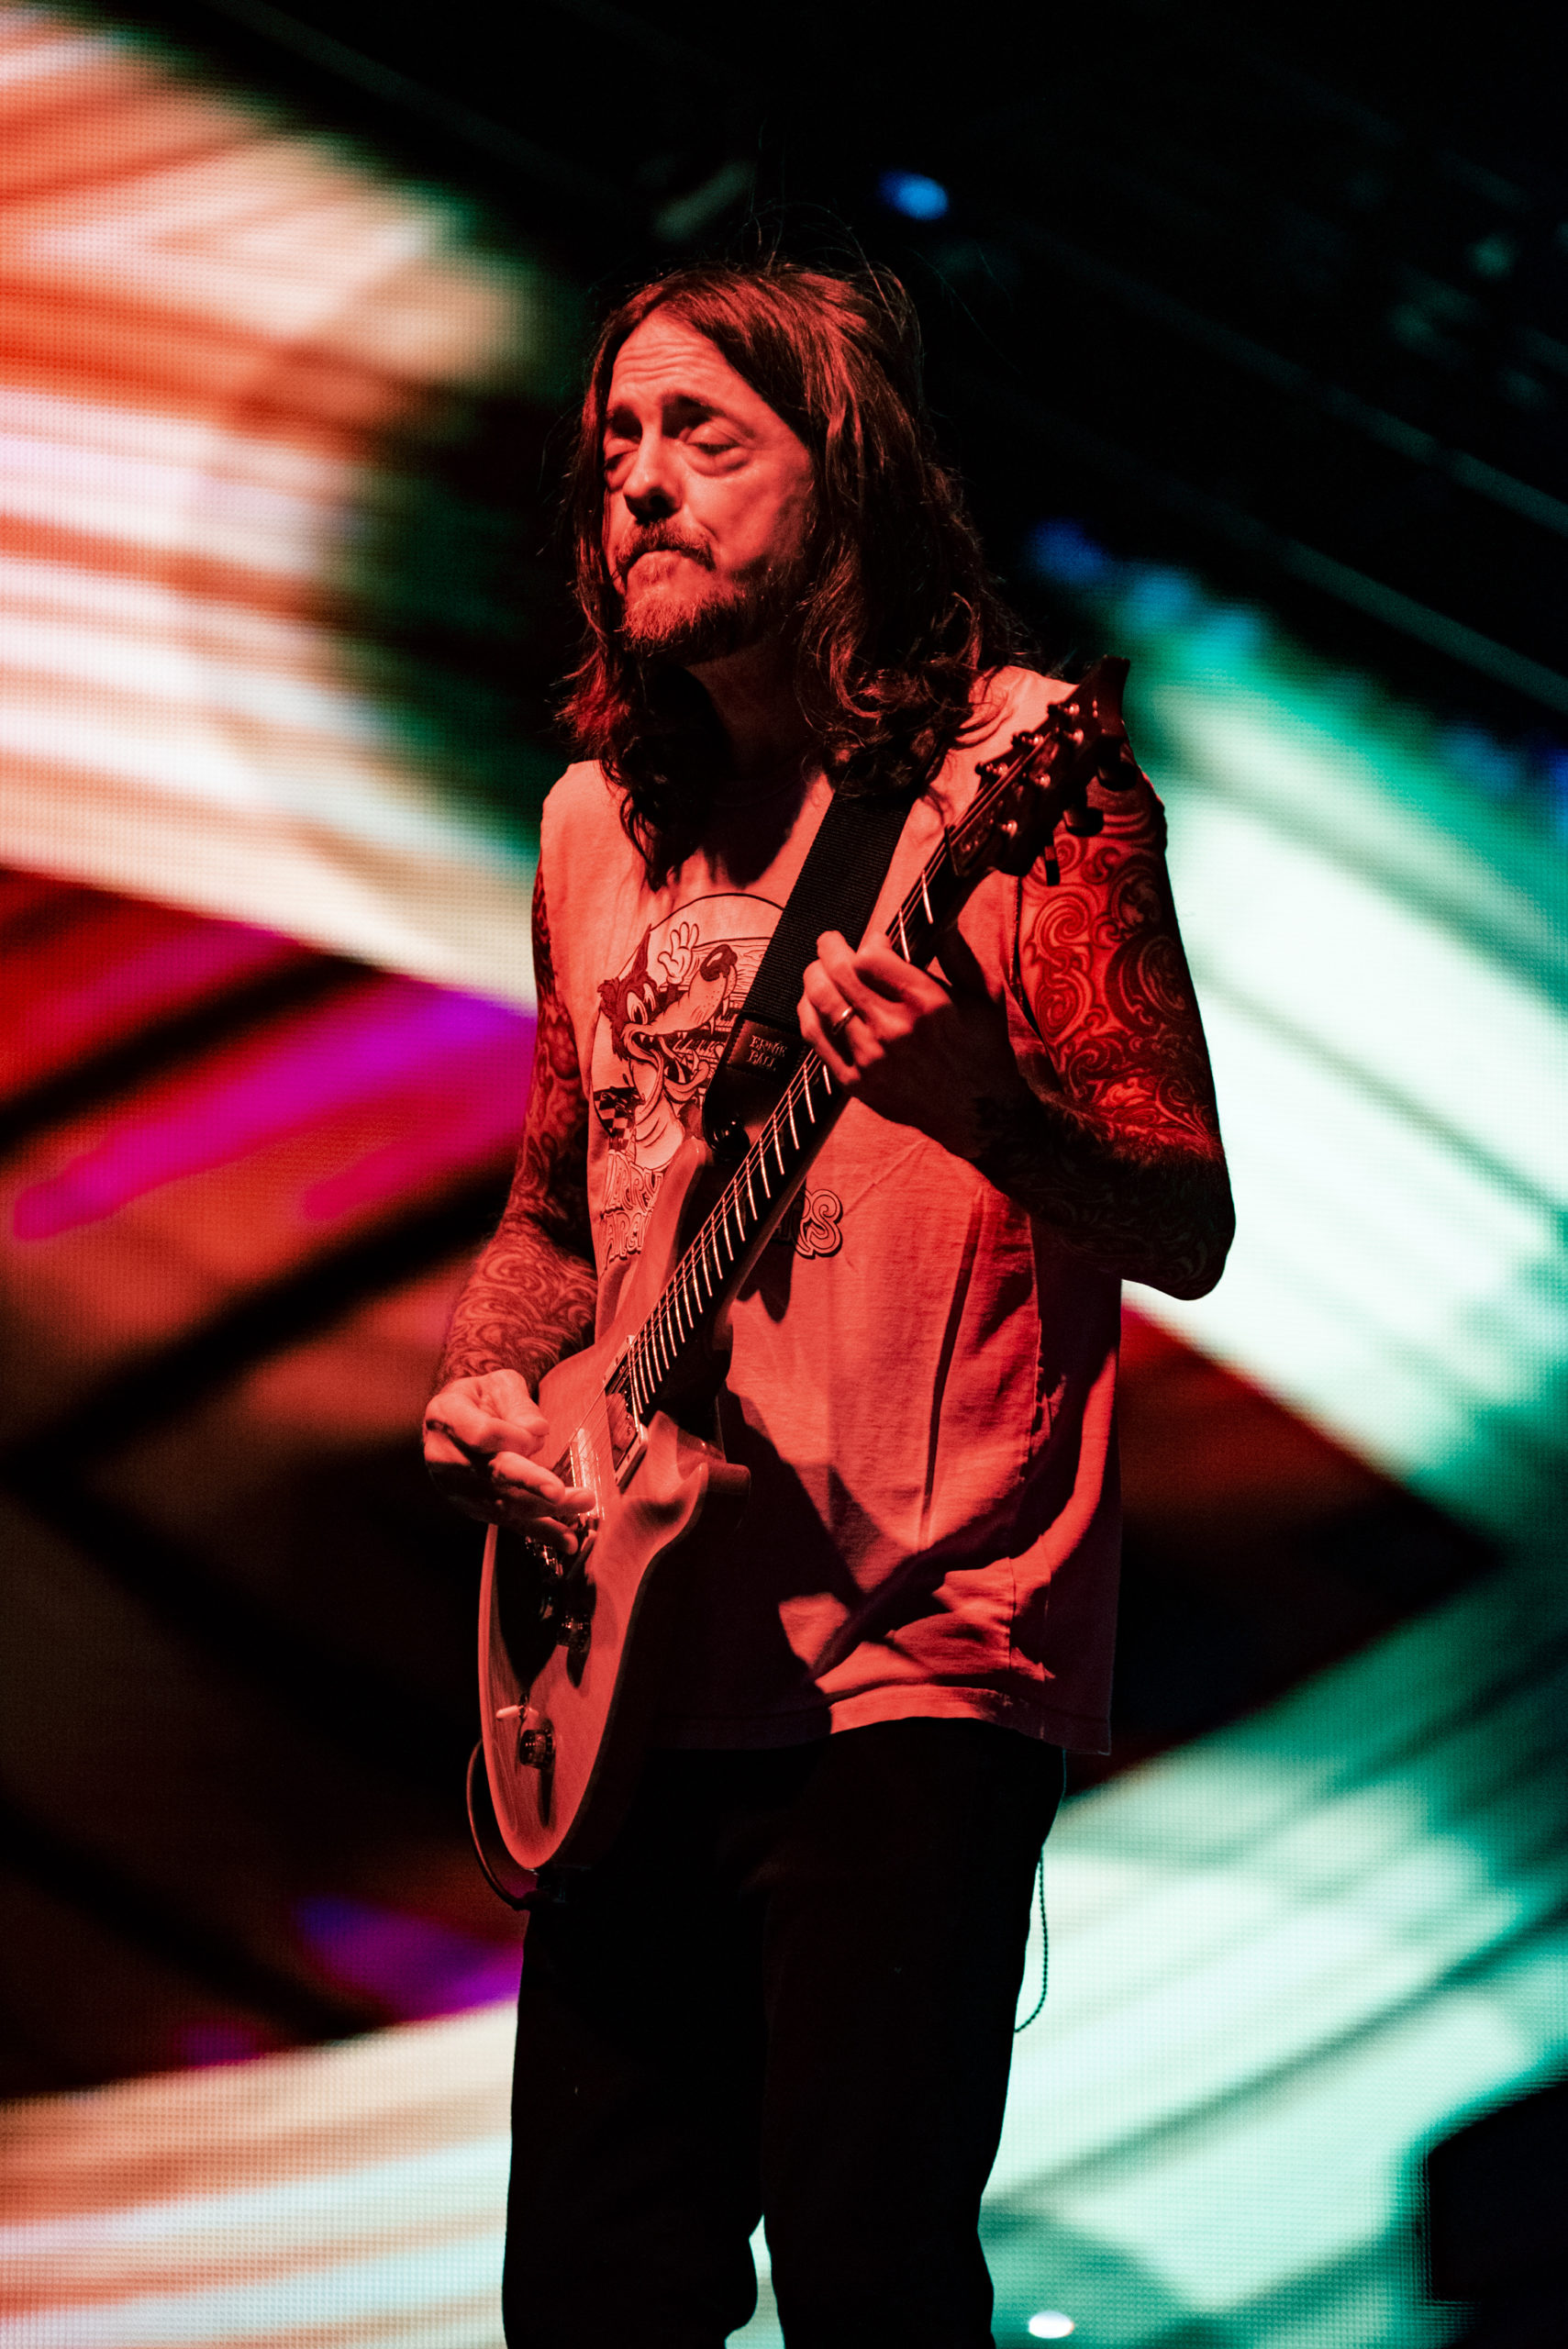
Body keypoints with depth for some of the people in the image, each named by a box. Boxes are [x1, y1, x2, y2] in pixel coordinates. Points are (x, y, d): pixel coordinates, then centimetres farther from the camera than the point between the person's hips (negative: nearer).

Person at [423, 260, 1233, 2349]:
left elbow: (1188, 1227, -9)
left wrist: (984, 1105, -28)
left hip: (917, 1650, -6)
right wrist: (484, 1390, 6)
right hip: (636, 1655, 6)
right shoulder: (599, 822, 14)